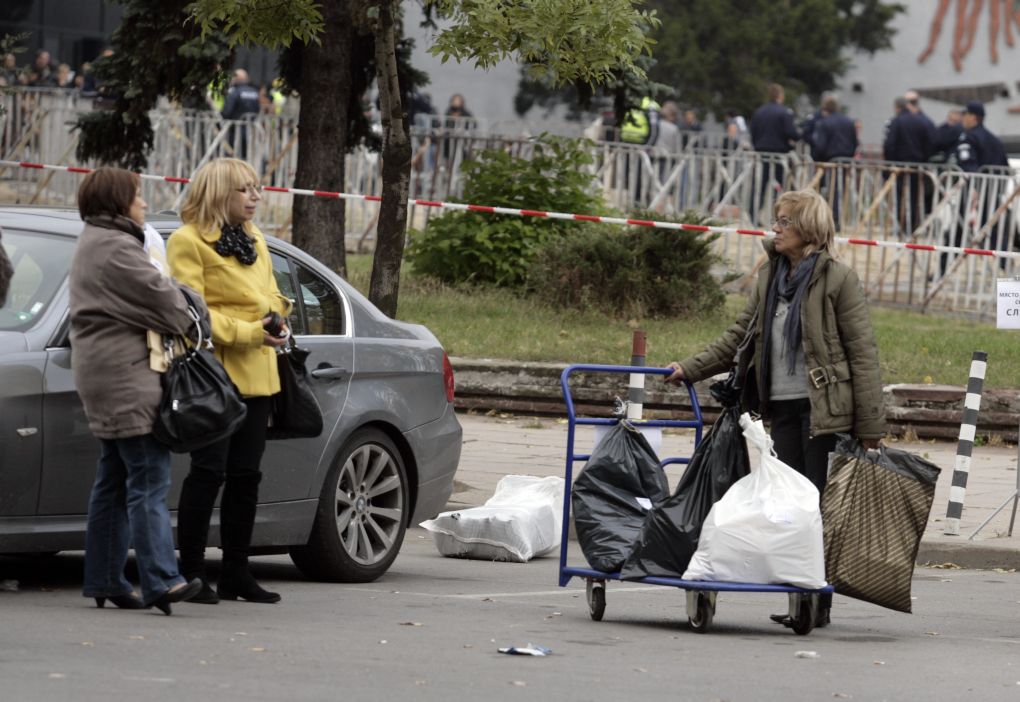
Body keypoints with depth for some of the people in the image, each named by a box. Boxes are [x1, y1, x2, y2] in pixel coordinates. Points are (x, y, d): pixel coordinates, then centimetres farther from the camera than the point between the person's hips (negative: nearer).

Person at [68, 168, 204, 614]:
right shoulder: (115, 248, -14)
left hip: (102, 375, 11)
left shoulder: (93, 244, 22)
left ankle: (104, 580, 15)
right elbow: (157, 296, -17)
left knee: (114, 481, 13)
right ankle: (160, 581, -22)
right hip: (125, 376, -11)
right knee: (149, 480, -15)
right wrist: (194, 323, 1)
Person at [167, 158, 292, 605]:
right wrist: (247, 332, -18)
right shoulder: (188, 241, -7)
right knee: (209, 471, -8)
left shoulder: (253, 239, 19)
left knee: (246, 474, 9)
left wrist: (277, 315, 2)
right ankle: (191, 572, -3)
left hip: (255, 375, 8)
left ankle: (236, 573, 15)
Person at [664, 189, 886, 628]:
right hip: (782, 407, 6)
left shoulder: (838, 279, -6)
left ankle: (819, 604, 0)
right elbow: (740, 336, 21)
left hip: (824, 408, -6)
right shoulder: (771, 278, 14)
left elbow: (862, 353, -7)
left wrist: (869, 427, -11)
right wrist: (689, 369, 10)